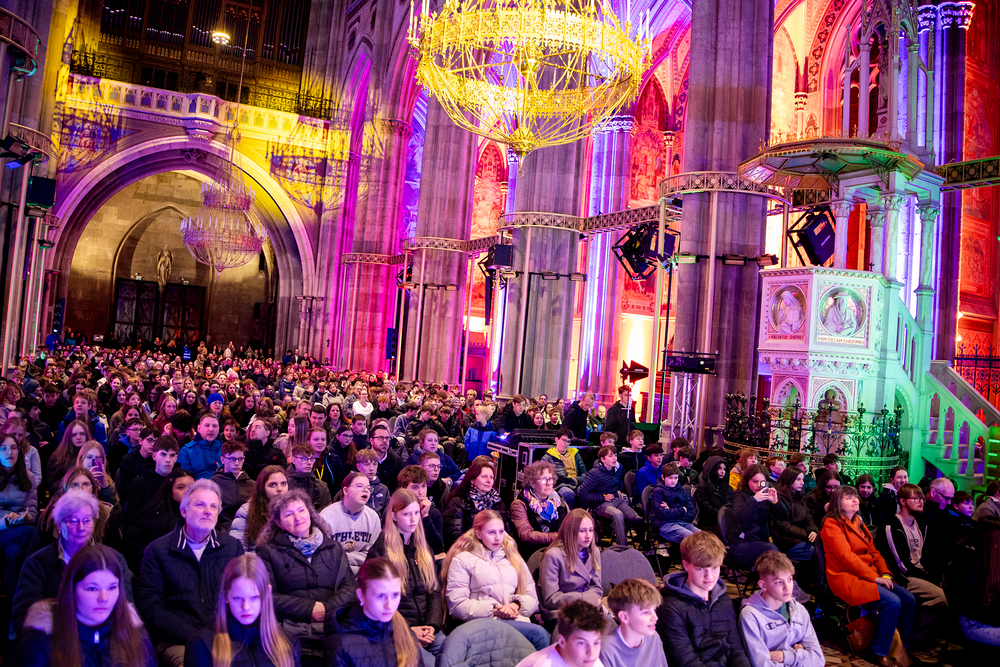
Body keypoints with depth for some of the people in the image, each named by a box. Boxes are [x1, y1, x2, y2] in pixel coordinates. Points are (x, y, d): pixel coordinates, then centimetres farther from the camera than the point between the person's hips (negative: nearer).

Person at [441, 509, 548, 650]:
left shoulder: (513, 558, 26)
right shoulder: (462, 560, 11)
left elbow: (532, 599, 20)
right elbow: (457, 605, -1)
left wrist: (516, 605, -4)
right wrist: (494, 610, -10)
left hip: (517, 620, 4)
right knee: (539, 633, -31)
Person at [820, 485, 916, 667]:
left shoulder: (858, 522, 18)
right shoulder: (832, 524, -10)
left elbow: (873, 551, 16)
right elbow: (846, 556, -17)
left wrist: (885, 573, -1)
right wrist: (874, 577, -17)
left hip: (869, 575, 9)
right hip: (846, 578, -9)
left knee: (908, 599, -5)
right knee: (892, 602, -24)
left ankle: (904, 647, 8)